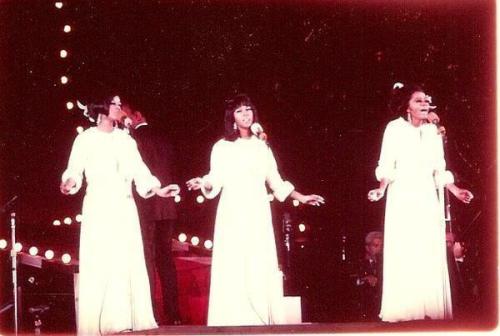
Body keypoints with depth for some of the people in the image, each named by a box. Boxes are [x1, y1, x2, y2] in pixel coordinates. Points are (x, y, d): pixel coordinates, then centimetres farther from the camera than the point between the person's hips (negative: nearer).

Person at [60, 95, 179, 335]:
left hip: (124, 208, 4)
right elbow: (75, 170, -5)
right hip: (98, 207, -4)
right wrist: (69, 184, -25)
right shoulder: (86, 139, 1)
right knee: (98, 264, -6)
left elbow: (138, 170, 11)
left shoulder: (125, 139, 13)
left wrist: (157, 189, 0)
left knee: (129, 264, 2)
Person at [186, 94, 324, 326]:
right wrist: (203, 184, -21)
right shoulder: (222, 147, 5)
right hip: (233, 213, -3)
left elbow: (275, 182, 19)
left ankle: (261, 319, -3)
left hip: (258, 213, 3)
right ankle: (234, 321, -9)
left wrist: (301, 197, 17)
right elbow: (215, 183, -1)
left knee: (261, 266, -3)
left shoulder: (262, 146, 15)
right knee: (234, 267, -8)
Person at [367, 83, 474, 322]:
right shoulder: (395, 128, -5)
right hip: (402, 198, -4)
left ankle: (430, 310, 4)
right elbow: (387, 167, -8)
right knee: (403, 255, -7)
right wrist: (381, 190, -22)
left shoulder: (433, 130, 9)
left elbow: (439, 170, 14)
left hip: (427, 198, 5)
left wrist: (456, 191, 9)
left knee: (431, 256, 1)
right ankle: (404, 311, -6)